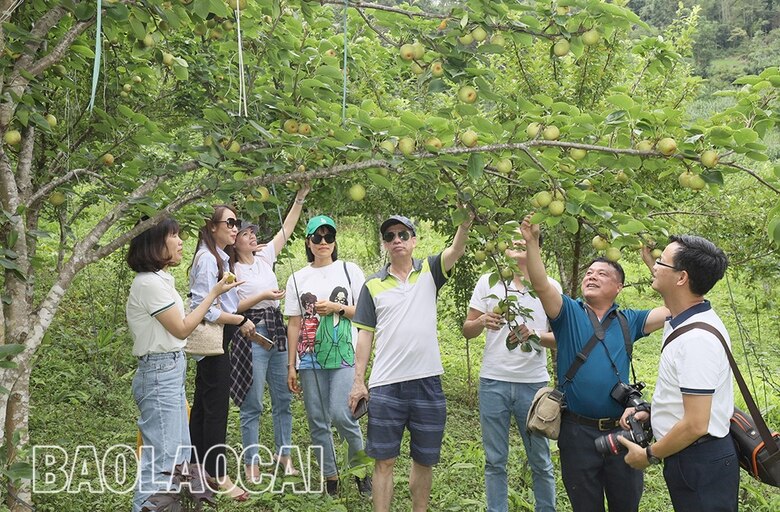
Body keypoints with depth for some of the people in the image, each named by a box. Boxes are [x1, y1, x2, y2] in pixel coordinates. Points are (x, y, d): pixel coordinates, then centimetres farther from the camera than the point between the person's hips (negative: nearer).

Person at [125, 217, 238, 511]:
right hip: (160, 374, -10)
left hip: (170, 371, 10)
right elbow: (181, 329, -13)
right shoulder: (150, 282, -16)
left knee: (176, 458, 15)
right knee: (161, 463, -7)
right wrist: (215, 292, -10)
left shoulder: (160, 279, 13)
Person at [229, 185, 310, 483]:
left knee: (283, 399, 10)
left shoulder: (265, 256, 12)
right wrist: (262, 296, -16)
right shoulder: (231, 269, -2)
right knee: (252, 404, -1)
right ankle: (251, 462, 8)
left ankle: (283, 453, 21)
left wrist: (300, 197, 6)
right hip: (251, 336, -6)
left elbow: (287, 229, 10)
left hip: (277, 332, 6)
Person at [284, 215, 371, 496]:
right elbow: (294, 324, 8)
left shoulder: (350, 270, 5)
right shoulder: (297, 279, 10)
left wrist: (338, 308, -11)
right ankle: (330, 476, 20)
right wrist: (291, 366, 5)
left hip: (344, 356, -3)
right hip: (310, 358, 3)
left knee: (341, 415, -14)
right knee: (317, 421, 5)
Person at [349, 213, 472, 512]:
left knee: (424, 460, 13)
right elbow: (365, 334, 6)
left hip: (427, 383, 1)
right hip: (385, 387, 0)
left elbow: (457, 250, -13)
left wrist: (465, 221, -32)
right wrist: (358, 382, 1)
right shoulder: (373, 285, 5)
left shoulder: (429, 272, 4)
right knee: (384, 461, 5)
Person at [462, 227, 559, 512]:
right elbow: (467, 330, 6)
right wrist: (482, 322, -16)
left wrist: (533, 336, -19)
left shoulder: (550, 286, 3)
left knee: (541, 461, 8)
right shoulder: (488, 282, 5)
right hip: (493, 382, 1)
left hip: (534, 383, 0)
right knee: (495, 461, 8)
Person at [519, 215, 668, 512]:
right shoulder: (569, 312, 0)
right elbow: (541, 285, -16)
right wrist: (531, 242, -28)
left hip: (621, 430, 2)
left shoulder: (628, 320, 7)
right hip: (578, 432, -2)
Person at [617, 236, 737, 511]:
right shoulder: (684, 321, 5)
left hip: (699, 465, -10)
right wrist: (649, 413, 8)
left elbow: (695, 425, -26)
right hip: (689, 458, 10)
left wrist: (649, 455, -14)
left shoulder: (697, 339, -27)